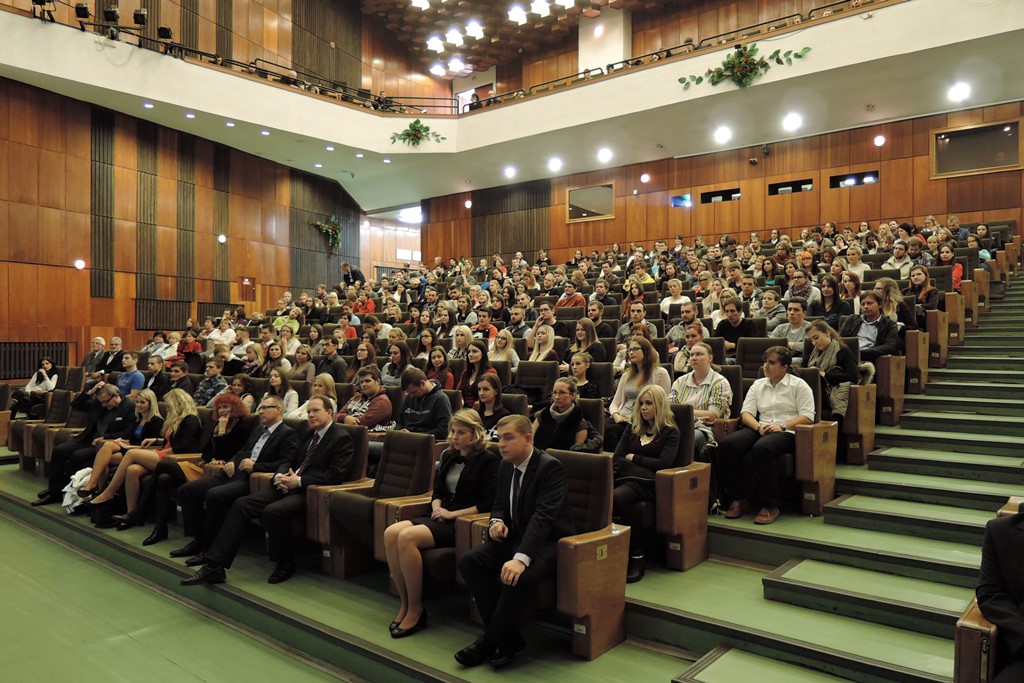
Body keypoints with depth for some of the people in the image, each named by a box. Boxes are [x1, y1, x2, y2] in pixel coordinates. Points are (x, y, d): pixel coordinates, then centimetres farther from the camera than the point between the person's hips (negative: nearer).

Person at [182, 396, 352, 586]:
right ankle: (215, 566, -10)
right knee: (241, 504, -11)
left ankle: (286, 563, -8)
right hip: (287, 485, 8)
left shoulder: (342, 438, -4)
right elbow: (288, 461, 22)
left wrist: (299, 481, -17)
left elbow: (335, 475, -14)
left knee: (272, 511, -32)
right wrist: (280, 475, -2)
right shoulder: (309, 434, 21)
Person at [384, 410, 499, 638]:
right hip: (441, 517, 7)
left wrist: (452, 514, -13)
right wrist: (437, 507, 0)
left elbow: (488, 504, -10)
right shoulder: (448, 456, 17)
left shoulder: (488, 460, -5)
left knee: (407, 537, -28)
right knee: (391, 533, -19)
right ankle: (405, 604, -10)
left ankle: (415, 610, -14)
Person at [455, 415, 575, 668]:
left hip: (548, 543, -8)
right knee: (469, 562, -13)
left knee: (516, 577, -34)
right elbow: (499, 503, 19)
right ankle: (509, 638, -9)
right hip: (515, 536, 8)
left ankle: (491, 641, -9)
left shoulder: (550, 467, -19)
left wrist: (521, 558, -42)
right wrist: (497, 521, -6)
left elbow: (543, 516, -30)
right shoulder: (505, 466, 5)